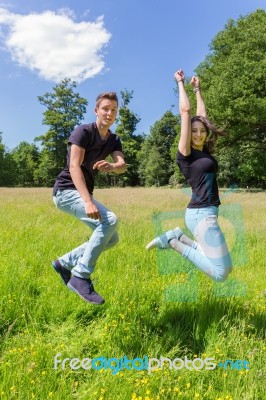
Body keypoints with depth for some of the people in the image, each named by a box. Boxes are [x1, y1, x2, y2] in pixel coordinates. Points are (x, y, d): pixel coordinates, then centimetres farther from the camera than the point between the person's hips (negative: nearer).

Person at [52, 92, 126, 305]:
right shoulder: (83, 131, -13)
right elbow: (74, 167, -25)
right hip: (66, 191, -8)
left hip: (83, 192, 8)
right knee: (109, 220, -27)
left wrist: (111, 166, -34)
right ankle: (81, 276, -19)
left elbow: (123, 166, -9)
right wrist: (88, 201, -38)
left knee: (112, 238, 5)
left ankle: (65, 262, 16)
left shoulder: (114, 140, 9)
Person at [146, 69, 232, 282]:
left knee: (226, 267, 15)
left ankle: (177, 237, 13)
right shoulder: (186, 153, -8)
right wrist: (181, 83, 4)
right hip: (201, 214, -9)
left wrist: (197, 89, 28)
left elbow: (202, 115, 20)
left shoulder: (205, 151, 12)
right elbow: (185, 111, -7)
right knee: (220, 273, -10)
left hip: (206, 212, 9)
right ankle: (175, 243, -1)